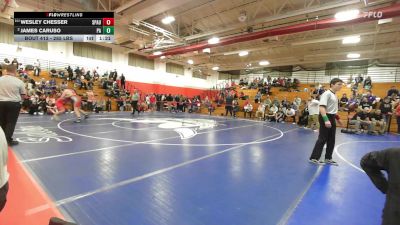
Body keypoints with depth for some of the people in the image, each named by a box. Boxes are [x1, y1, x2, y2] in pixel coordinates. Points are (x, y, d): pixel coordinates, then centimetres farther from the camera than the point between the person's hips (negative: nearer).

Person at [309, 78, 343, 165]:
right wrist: (326, 119, -33)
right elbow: (321, 107, -24)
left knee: (331, 140, 13)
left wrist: (337, 118, 31)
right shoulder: (327, 94, -14)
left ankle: (328, 158, 24)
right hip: (326, 118, -9)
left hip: (332, 118, 10)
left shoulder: (335, 95, 16)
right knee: (322, 139, -6)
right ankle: (314, 158, 2)